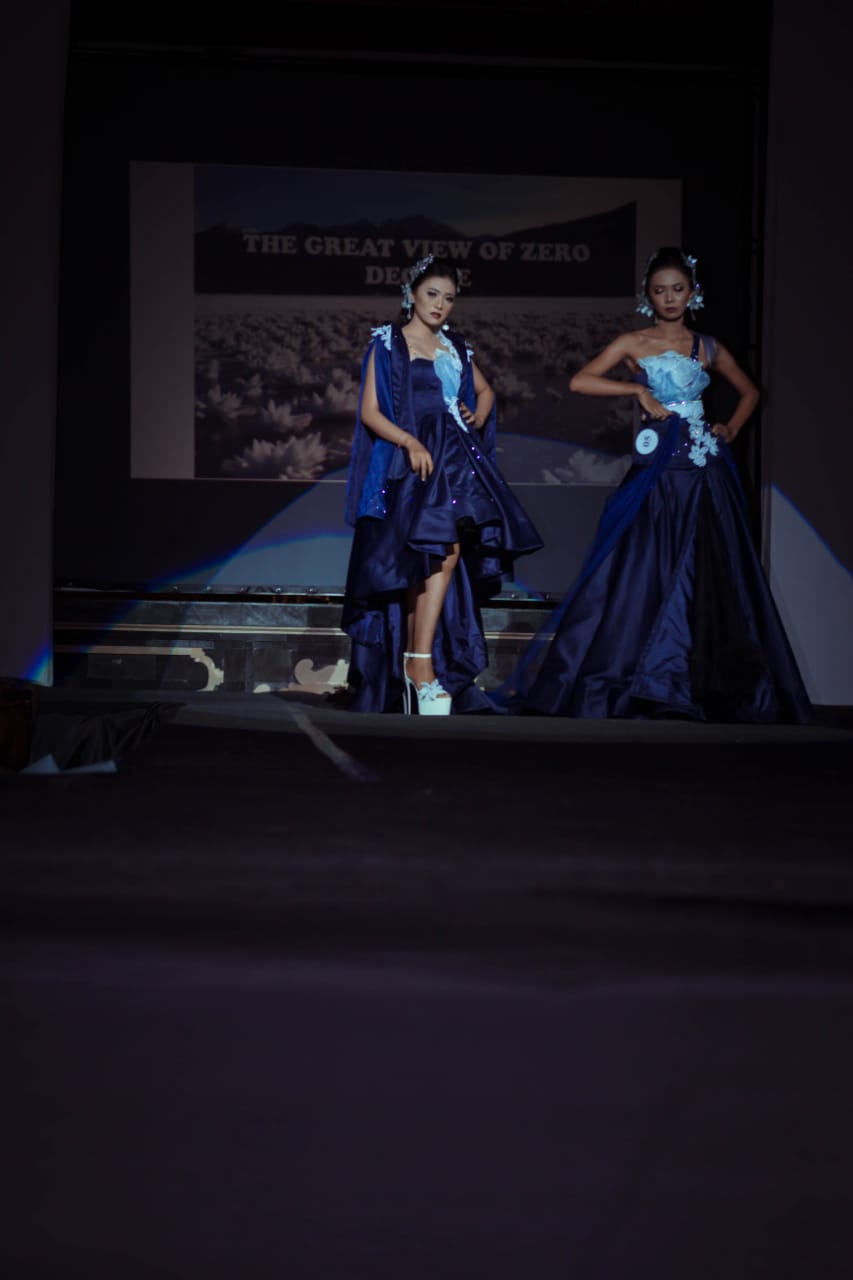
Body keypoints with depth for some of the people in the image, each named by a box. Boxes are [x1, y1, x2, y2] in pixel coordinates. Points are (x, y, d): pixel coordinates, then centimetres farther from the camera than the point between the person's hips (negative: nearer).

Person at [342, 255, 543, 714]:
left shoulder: (455, 347, 18)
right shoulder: (388, 343, 2)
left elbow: (485, 391, 33)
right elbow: (370, 412, -5)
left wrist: (478, 418, 10)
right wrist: (409, 442, -19)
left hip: (456, 463, 6)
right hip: (412, 463, -6)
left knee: (431, 565, 0)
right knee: (443, 553, -20)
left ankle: (413, 665, 3)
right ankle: (420, 662, -18)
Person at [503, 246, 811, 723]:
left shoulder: (707, 346, 13)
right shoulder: (634, 343, 4)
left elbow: (750, 391, 26)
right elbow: (580, 382, -8)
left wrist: (731, 429, 10)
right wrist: (639, 389, -12)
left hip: (705, 469, 3)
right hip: (657, 468, -3)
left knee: (711, 574, 2)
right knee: (646, 572, -6)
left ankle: (713, 683, 9)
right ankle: (642, 679, 0)